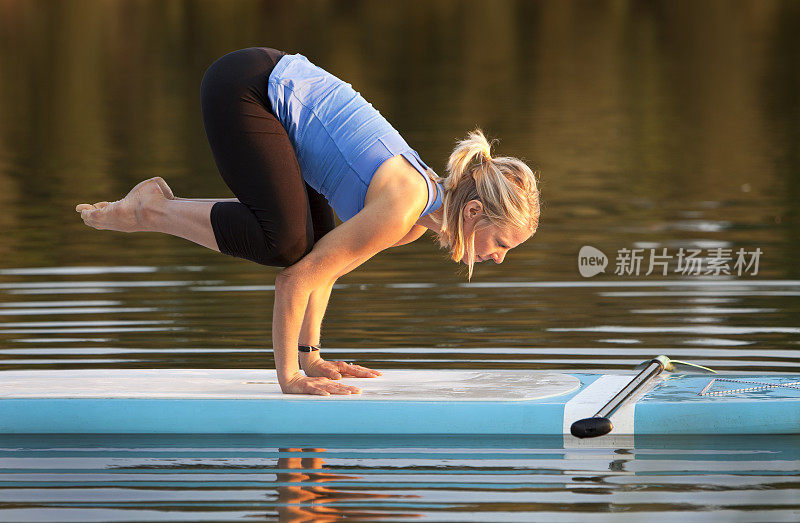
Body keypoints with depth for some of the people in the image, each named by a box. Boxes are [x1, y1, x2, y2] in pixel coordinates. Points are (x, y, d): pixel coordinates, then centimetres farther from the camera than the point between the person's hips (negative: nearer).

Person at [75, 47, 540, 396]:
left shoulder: (421, 218, 5)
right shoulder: (401, 208, -22)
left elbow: (322, 264, 15)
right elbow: (299, 279, -22)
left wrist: (308, 356, 14)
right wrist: (289, 377, -15)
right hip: (244, 87, -9)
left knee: (317, 239, 5)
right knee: (287, 243, -22)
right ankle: (150, 211, -7)